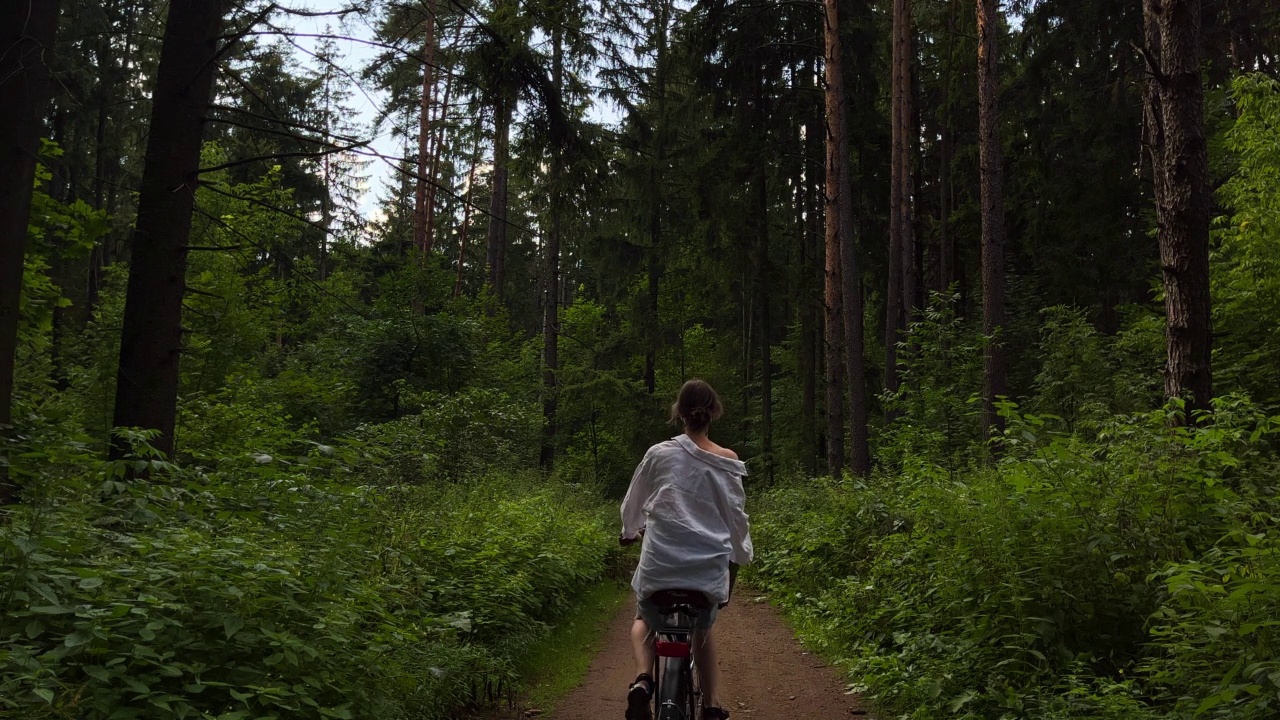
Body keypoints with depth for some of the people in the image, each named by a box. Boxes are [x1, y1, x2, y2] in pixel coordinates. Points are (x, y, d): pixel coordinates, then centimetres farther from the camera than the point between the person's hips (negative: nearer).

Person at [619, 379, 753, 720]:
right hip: (710, 566, 1)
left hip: (660, 563, -1)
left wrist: (630, 531, 32)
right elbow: (736, 516, 5)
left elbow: (633, 502, 12)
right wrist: (738, 558, 20)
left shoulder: (659, 453, -1)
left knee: (645, 621, 26)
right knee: (703, 627, 30)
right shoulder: (728, 461, 0)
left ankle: (643, 679, -1)